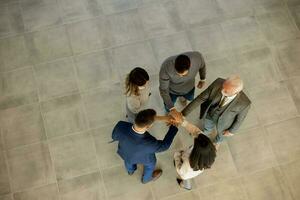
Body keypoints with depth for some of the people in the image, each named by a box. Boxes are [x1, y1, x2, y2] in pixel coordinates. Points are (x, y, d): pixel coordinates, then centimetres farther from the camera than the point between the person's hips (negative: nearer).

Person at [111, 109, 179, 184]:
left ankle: (130, 170, 71)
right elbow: (164, 145, -25)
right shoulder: (149, 143, -47)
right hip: (142, 158, -3)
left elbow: (114, 137, -17)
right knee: (150, 163, 32)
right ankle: (146, 178, 62)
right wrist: (174, 126, -20)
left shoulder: (121, 126, -41)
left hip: (125, 152, 3)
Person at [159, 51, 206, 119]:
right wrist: (171, 109, -36)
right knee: (168, 109, 22)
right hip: (172, 90, -2)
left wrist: (202, 79, 7)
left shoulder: (197, 57, -39)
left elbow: (202, 66, -11)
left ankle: (182, 96, 70)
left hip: (189, 87, 3)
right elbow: (163, 89, -30)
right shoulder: (166, 67, -45)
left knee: (190, 98, 34)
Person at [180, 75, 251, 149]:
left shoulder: (244, 103, -40)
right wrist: (183, 113, -28)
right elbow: (201, 98, -26)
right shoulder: (218, 83, -37)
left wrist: (232, 130, 0)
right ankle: (205, 133, 72)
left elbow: (240, 118, -17)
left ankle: (217, 141, 70)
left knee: (221, 133, 33)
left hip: (223, 120, -1)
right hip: (209, 114, 1)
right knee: (208, 127, 34)